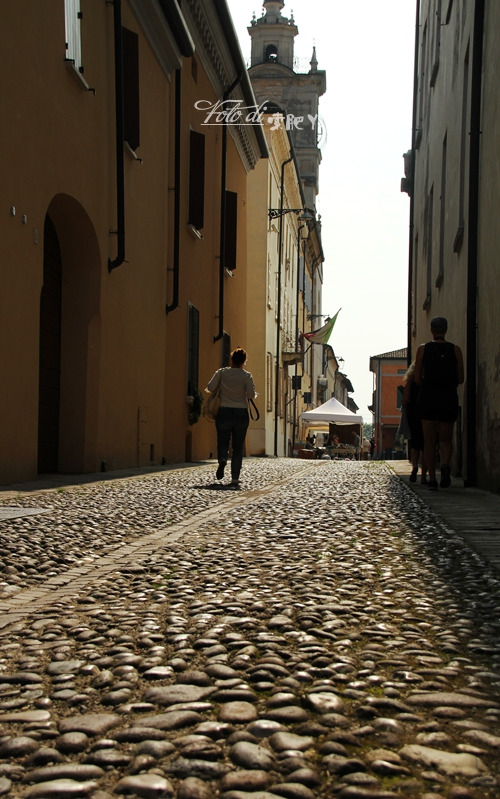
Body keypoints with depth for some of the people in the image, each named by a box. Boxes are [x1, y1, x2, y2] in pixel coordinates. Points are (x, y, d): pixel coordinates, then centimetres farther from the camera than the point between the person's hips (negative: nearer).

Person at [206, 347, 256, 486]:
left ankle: (222, 459, -19)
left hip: (224, 412, 0)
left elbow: (210, 388, -5)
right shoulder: (246, 376, -5)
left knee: (223, 442, 15)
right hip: (241, 413, 0)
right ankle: (235, 477, 4)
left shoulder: (221, 373, -1)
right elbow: (251, 394, -12)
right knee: (238, 446, 8)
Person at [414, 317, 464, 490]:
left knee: (429, 441, 7)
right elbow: (460, 379, 2)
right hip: (448, 399, 1)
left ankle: (432, 478, 0)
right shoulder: (455, 350, 1)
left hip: (427, 398, 0)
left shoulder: (422, 349, -1)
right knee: (446, 439, 12)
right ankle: (445, 464, -18)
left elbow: (417, 379, -1)